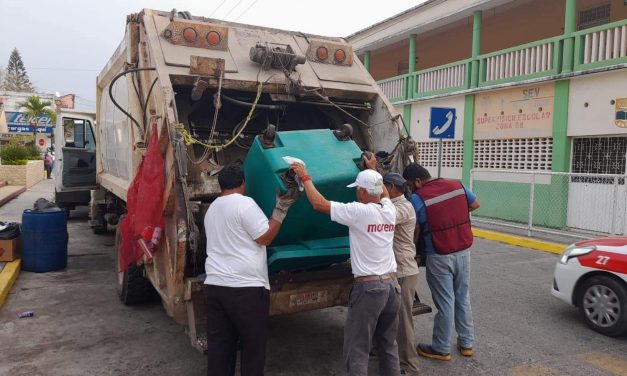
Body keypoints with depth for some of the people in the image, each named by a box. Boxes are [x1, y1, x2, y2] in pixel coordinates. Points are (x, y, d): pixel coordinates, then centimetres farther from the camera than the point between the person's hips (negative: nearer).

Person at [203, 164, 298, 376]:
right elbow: (265, 238, -9)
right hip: (246, 288, -7)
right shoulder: (244, 203, -9)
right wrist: (281, 208, -3)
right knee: (253, 345, 6)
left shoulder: (212, 209, 16)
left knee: (218, 345, 13)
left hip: (214, 285, 8)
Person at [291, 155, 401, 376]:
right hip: (392, 284, 7)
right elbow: (384, 193, 30)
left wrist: (305, 177, 1)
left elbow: (319, 203, -11)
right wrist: (373, 170, 40)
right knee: (388, 345, 21)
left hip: (368, 287, -7)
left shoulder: (358, 211, -14)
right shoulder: (389, 210, 5)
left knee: (357, 349, 2)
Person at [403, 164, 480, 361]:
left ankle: (441, 349, 18)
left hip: (440, 257, -5)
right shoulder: (457, 185, 0)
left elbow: (415, 231, -12)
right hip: (463, 252, 6)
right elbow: (475, 204, 14)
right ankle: (466, 343, 29)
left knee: (445, 303, 4)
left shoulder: (417, 199, -16)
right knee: (463, 299, 17)